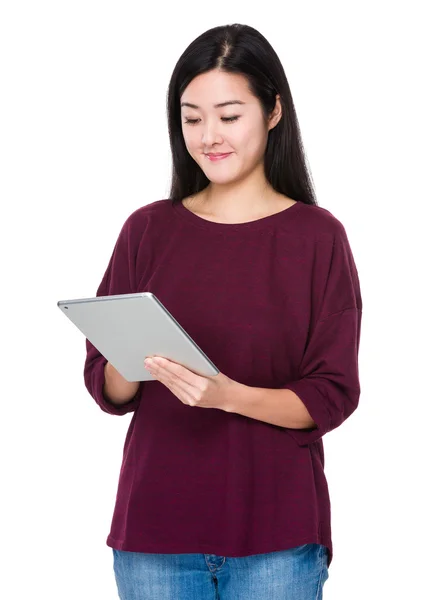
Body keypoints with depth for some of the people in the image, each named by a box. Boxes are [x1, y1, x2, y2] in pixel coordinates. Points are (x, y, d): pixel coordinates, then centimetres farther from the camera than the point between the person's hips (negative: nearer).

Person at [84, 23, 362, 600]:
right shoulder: (147, 229, 3)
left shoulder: (317, 235, -4)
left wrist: (229, 395, -22)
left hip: (276, 535, -2)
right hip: (155, 528, 2)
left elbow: (332, 398, -7)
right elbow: (107, 390, 4)